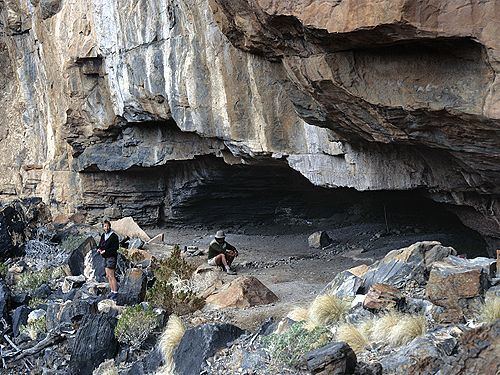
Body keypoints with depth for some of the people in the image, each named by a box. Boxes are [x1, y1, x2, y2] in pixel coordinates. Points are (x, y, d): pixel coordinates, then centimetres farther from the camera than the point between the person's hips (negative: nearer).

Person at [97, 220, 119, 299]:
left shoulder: (114, 236, -12)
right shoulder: (103, 235, 12)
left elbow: (115, 247, -17)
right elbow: (100, 245, 20)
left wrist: (105, 251, -20)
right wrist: (99, 249, -3)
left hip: (111, 257, -8)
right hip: (106, 257, 8)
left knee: (111, 276, -9)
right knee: (108, 276, 11)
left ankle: (115, 292, -4)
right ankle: (112, 291, 19)